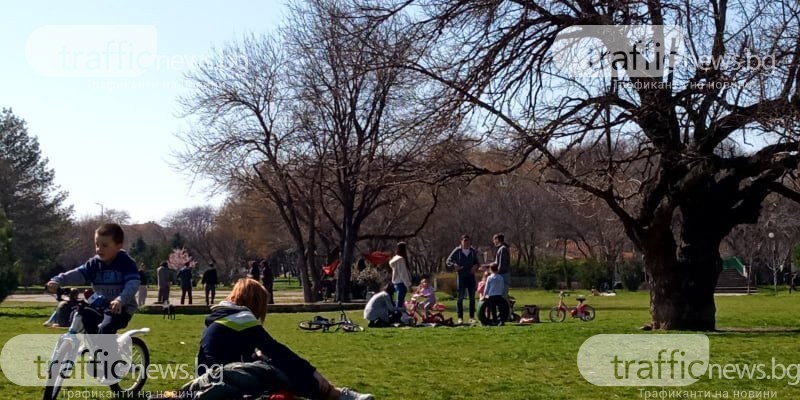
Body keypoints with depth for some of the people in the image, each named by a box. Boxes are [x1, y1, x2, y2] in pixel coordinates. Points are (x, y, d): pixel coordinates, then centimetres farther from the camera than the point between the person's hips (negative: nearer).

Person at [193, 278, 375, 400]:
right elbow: (276, 349, -13)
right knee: (287, 368, -7)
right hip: (227, 380, -9)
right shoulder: (242, 318, -11)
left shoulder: (220, 315, 17)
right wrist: (311, 371, -11)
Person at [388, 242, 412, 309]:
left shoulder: (396, 258, 14)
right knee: (400, 302, -9)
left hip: (396, 283, 10)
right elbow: (403, 273, -17)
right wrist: (408, 284, -15)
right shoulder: (401, 259, -15)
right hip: (401, 283, -10)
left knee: (400, 301, 13)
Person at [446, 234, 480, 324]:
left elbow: (477, 262, 18)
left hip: (471, 276, 3)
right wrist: (454, 265, -19)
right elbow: (448, 261, -1)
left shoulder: (473, 251, 8)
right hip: (461, 276, -3)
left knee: (472, 297, 5)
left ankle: (472, 317, 13)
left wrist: (476, 266, -5)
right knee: (460, 297, -3)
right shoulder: (457, 251, -3)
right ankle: (460, 317, 2)